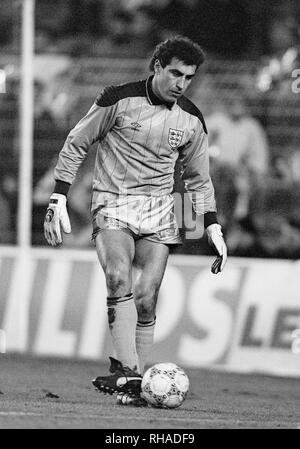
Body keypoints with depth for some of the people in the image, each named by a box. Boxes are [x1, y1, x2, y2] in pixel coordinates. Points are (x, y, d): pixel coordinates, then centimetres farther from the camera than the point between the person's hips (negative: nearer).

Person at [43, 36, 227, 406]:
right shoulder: (119, 100, -7)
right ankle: (128, 372, -33)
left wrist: (213, 226, 10)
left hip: (158, 210, 4)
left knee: (145, 300, -7)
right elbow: (75, 144, 1)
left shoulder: (191, 120, 6)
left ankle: (128, 381, 2)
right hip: (112, 205, -4)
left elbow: (198, 178, 19)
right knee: (119, 278, -26)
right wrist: (58, 198, -4)